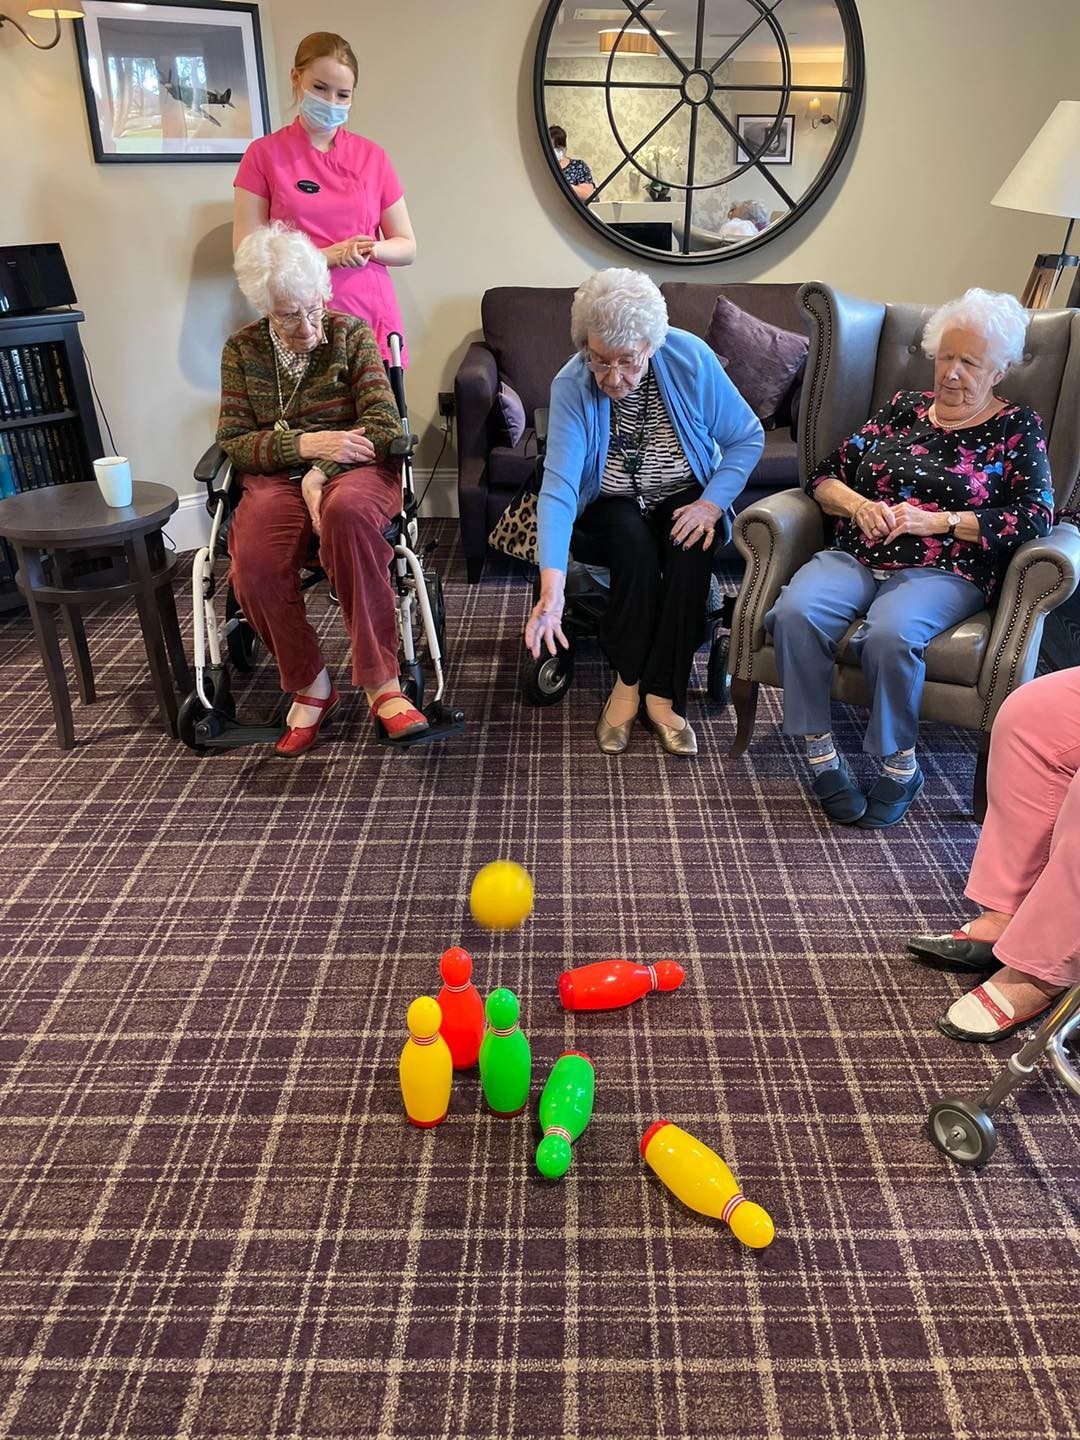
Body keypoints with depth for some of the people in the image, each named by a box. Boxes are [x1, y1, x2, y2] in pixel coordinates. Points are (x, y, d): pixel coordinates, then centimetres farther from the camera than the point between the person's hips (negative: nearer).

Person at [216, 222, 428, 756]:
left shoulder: (351, 334, 2)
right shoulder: (242, 349, 8)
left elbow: (383, 426, -7)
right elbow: (232, 440, 4)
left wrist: (321, 473, -19)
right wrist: (304, 443, -14)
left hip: (352, 468, -2)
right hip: (275, 476, 2)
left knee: (347, 511, -41)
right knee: (254, 562, -32)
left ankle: (380, 682, -35)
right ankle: (309, 685, -10)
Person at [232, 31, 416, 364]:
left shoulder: (372, 157, 10)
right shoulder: (264, 155, 3)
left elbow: (407, 248, 12)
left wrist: (370, 249, -10)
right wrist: (329, 255, -12)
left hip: (373, 317, 2)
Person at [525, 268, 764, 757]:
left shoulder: (691, 359, -19)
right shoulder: (570, 386, -22)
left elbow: (747, 437, -8)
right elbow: (558, 487, -33)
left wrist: (711, 504, -23)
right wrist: (551, 592, -44)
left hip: (684, 498, 1)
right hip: (611, 508, -1)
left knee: (691, 547, -31)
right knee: (634, 542, -33)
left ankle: (662, 694, -21)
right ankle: (627, 680, -16)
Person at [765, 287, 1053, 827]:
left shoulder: (1016, 427, 10)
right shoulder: (904, 407, 19)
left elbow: (1034, 517, -2)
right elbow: (825, 474, 16)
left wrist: (934, 521, -11)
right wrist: (858, 504, -7)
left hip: (941, 571, -3)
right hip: (854, 558, 3)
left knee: (889, 635, -37)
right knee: (795, 612, -30)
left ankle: (900, 766, -14)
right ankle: (822, 757, -19)